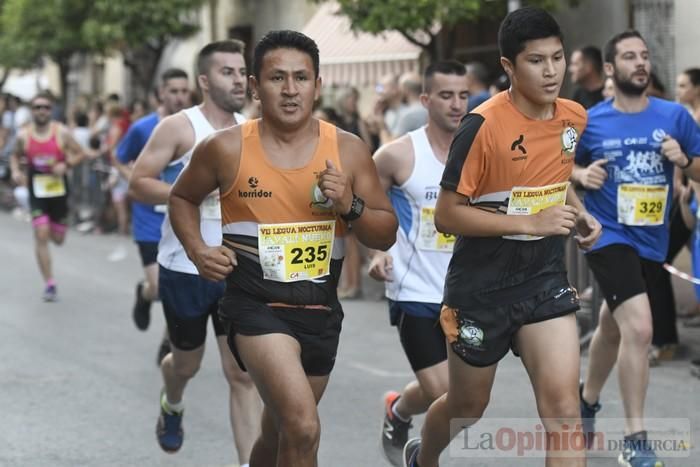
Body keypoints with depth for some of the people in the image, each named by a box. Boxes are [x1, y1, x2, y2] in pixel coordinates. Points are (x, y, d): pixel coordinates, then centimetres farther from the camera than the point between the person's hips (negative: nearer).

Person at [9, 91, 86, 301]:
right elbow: (15, 156, 12)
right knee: (41, 236, -12)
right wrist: (15, 171, -8)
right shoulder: (23, 135, -6)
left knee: (58, 239, 10)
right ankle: (49, 284, -6)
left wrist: (66, 164, -20)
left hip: (59, 191, 1)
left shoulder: (62, 132, -9)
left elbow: (79, 154, -2)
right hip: (37, 192, -1)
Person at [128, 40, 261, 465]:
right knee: (187, 363, 18)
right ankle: (173, 406, 53)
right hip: (186, 270, -3)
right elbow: (138, 184, -13)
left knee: (244, 374, -5)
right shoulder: (179, 127, -11)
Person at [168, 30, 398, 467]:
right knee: (303, 429, -24)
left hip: (321, 309, 4)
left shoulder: (349, 150, -1)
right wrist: (197, 249, -4)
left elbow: (386, 235, 3)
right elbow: (183, 197, 13)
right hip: (256, 304, -4)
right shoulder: (227, 149, -6)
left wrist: (350, 206, -16)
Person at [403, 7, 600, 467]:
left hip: (546, 278, 4)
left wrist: (579, 214, 1)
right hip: (481, 286, -4)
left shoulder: (575, 117, -1)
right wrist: (530, 223, -25)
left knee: (563, 405, -12)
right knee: (468, 405, 16)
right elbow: (447, 214, -18)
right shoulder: (484, 125, -20)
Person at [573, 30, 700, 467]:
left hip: (652, 241, 4)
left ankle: (588, 400, 51)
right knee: (639, 330, -21)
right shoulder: (590, 121, -6)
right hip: (610, 237, -4)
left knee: (613, 329, 24)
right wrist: (582, 174, -11)